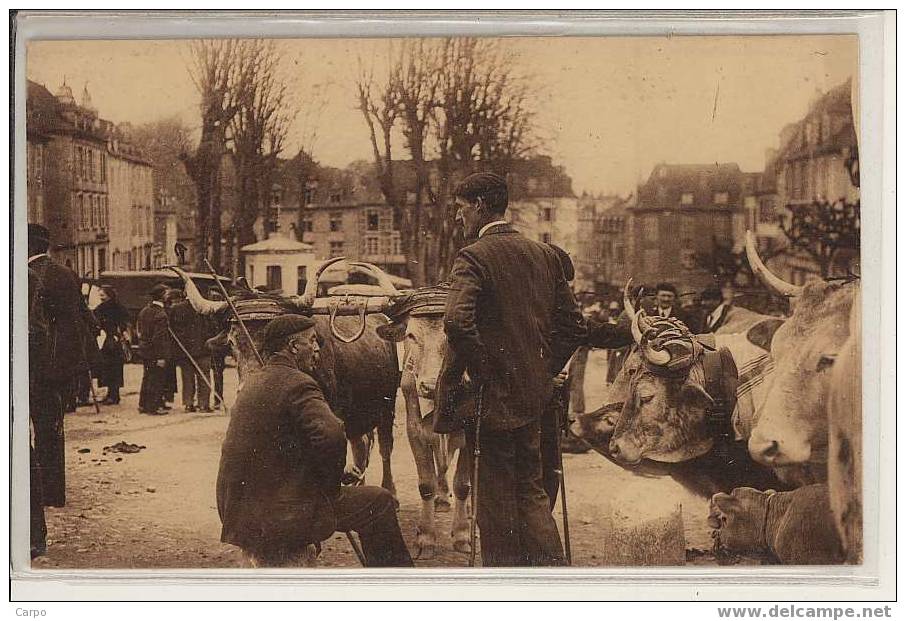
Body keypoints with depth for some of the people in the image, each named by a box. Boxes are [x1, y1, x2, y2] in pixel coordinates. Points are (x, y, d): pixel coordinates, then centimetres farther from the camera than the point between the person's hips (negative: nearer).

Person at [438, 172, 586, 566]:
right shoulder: (545, 255, 9)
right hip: (534, 397, 7)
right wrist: (544, 371, 15)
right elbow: (573, 325, 12)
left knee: (496, 500, 3)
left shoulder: (473, 257, -12)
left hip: (492, 399, -6)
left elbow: (458, 321, -28)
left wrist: (482, 369, -15)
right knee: (531, 490, 16)